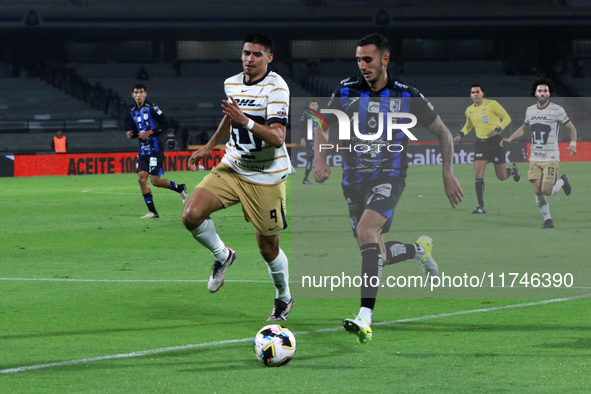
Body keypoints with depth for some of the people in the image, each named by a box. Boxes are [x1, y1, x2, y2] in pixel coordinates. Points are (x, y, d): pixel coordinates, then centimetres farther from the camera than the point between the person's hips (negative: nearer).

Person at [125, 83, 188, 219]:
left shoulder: (151, 108, -9)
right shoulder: (132, 112, 12)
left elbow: (165, 124, -12)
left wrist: (150, 132, -19)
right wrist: (131, 134, -3)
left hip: (155, 149, -7)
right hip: (143, 150, 7)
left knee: (155, 181, -9)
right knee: (141, 177, -6)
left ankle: (180, 188, 18)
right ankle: (152, 211, 1)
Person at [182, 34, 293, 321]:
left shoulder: (276, 87, -17)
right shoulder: (231, 84, 4)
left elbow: (277, 137, -27)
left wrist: (246, 121, -38)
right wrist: (208, 147, 29)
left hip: (266, 177, -5)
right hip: (232, 167, 5)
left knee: (267, 248, 1)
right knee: (191, 215, -16)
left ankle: (284, 298, 28)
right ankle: (222, 256, 12)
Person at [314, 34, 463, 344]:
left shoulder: (407, 96, -6)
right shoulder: (346, 91, -1)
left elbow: (443, 133, 6)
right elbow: (323, 131, 9)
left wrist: (448, 174, -2)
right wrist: (320, 161, -11)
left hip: (389, 177, -4)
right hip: (354, 179, 4)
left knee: (366, 229, -31)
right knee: (376, 255, 6)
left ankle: (365, 318, -36)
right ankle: (420, 250, 42)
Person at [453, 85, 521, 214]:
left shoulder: (491, 104, -9)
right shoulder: (469, 110, 6)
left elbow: (507, 118, -5)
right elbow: (468, 126, 24)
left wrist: (497, 129, -20)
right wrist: (460, 134, 5)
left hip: (495, 142, -4)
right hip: (481, 143, 4)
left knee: (501, 177, 4)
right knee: (478, 174, -11)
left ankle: (513, 170, 41)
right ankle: (481, 207, -7)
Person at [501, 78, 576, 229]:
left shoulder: (557, 110, -7)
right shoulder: (530, 110, 7)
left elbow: (571, 128, 2)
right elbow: (524, 128, 26)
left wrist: (573, 144, -15)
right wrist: (509, 139, 13)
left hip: (551, 158, -4)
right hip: (535, 158, 4)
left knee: (546, 191, -12)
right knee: (538, 192, -2)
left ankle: (562, 181, 20)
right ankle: (547, 220, 15)